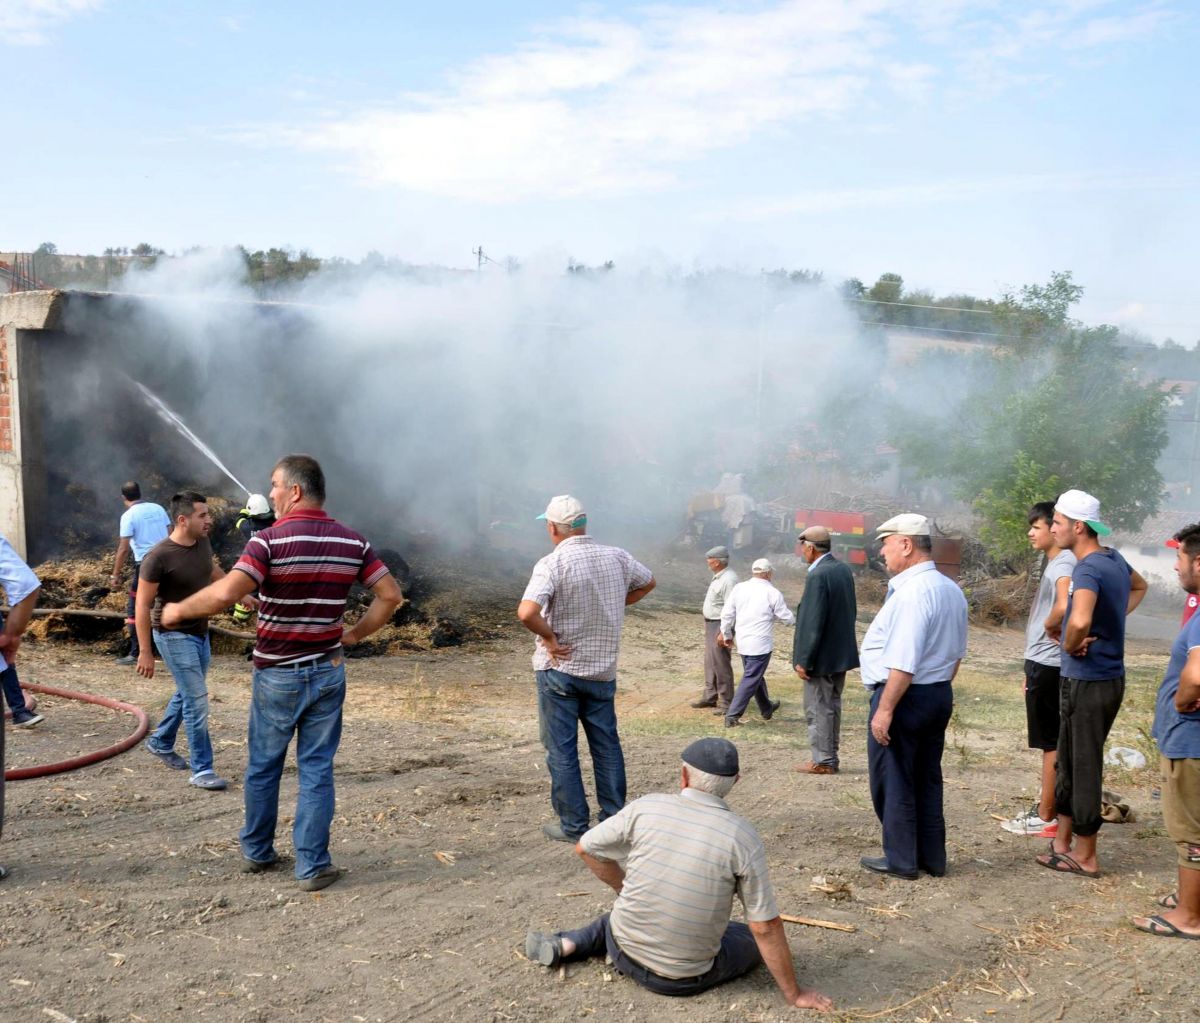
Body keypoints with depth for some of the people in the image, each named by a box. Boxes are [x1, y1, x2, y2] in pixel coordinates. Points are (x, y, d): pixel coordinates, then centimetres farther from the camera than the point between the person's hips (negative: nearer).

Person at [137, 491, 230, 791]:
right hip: (174, 635, -8)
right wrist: (145, 652, -17)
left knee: (187, 693, 20)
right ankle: (202, 770, 1)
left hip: (200, 632, 8)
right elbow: (143, 605, -17)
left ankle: (161, 742, 42)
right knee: (197, 699, -8)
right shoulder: (159, 556, -23)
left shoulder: (203, 543, -2)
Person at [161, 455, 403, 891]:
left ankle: (256, 851, 31)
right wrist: (356, 633, 8)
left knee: (263, 767, 16)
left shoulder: (271, 540, -15)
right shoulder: (351, 541, -1)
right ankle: (313, 865, 9)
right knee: (317, 769, 8)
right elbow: (390, 595, -1)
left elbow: (226, 593, -26)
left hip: (277, 674, -3)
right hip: (328, 671, 3)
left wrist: (178, 610, -11)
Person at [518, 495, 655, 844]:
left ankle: (573, 825, 12)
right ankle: (614, 818, 23)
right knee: (607, 745, 16)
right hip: (603, 669, 5)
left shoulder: (553, 563, -18)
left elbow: (526, 613, -32)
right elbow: (647, 583, 19)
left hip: (558, 669, -5)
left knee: (561, 749, 7)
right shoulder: (617, 557, -1)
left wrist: (549, 637, -15)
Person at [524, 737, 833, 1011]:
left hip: (623, 952, 4)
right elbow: (766, 927, -14)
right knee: (752, 938, 21)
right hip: (684, 978, -4)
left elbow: (585, 848, -1)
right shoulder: (744, 837, -18)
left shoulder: (646, 807, -13)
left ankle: (567, 945, 19)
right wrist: (794, 994, -2)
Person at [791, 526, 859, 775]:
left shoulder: (817, 576, -21)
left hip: (822, 656, -9)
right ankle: (829, 756, 27)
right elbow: (851, 611, 13)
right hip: (842, 652, 9)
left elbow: (813, 622, -23)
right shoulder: (844, 570, 6)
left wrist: (803, 660, -18)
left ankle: (823, 761, 9)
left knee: (818, 709, 2)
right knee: (832, 705, 17)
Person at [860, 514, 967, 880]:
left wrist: (885, 709, -22)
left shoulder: (912, 592, -22)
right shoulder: (952, 590, 9)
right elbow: (957, 652, 17)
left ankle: (901, 860, 15)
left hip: (905, 696, -9)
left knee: (893, 782, 5)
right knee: (927, 780, 18)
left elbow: (904, 662, -26)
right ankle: (932, 858, 26)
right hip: (940, 695, 9)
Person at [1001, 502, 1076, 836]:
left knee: (1051, 743, -1)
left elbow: (1064, 607, -39)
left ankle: (1046, 818, 7)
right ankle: (1045, 807, 26)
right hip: (1042, 663, 10)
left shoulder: (1063, 565, -18)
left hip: (1048, 666, -10)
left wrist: (1050, 624, -16)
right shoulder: (1053, 564, 14)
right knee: (1050, 741, 16)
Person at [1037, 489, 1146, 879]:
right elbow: (1139, 587, 29)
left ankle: (1085, 857, 15)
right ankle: (1063, 842, 28)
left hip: (1087, 681, -9)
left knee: (1084, 767, 3)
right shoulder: (1115, 560, 6)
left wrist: (1070, 645, -19)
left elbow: (1079, 621, -41)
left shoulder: (1089, 570, -22)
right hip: (1108, 676, 9)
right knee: (1069, 763, 18)